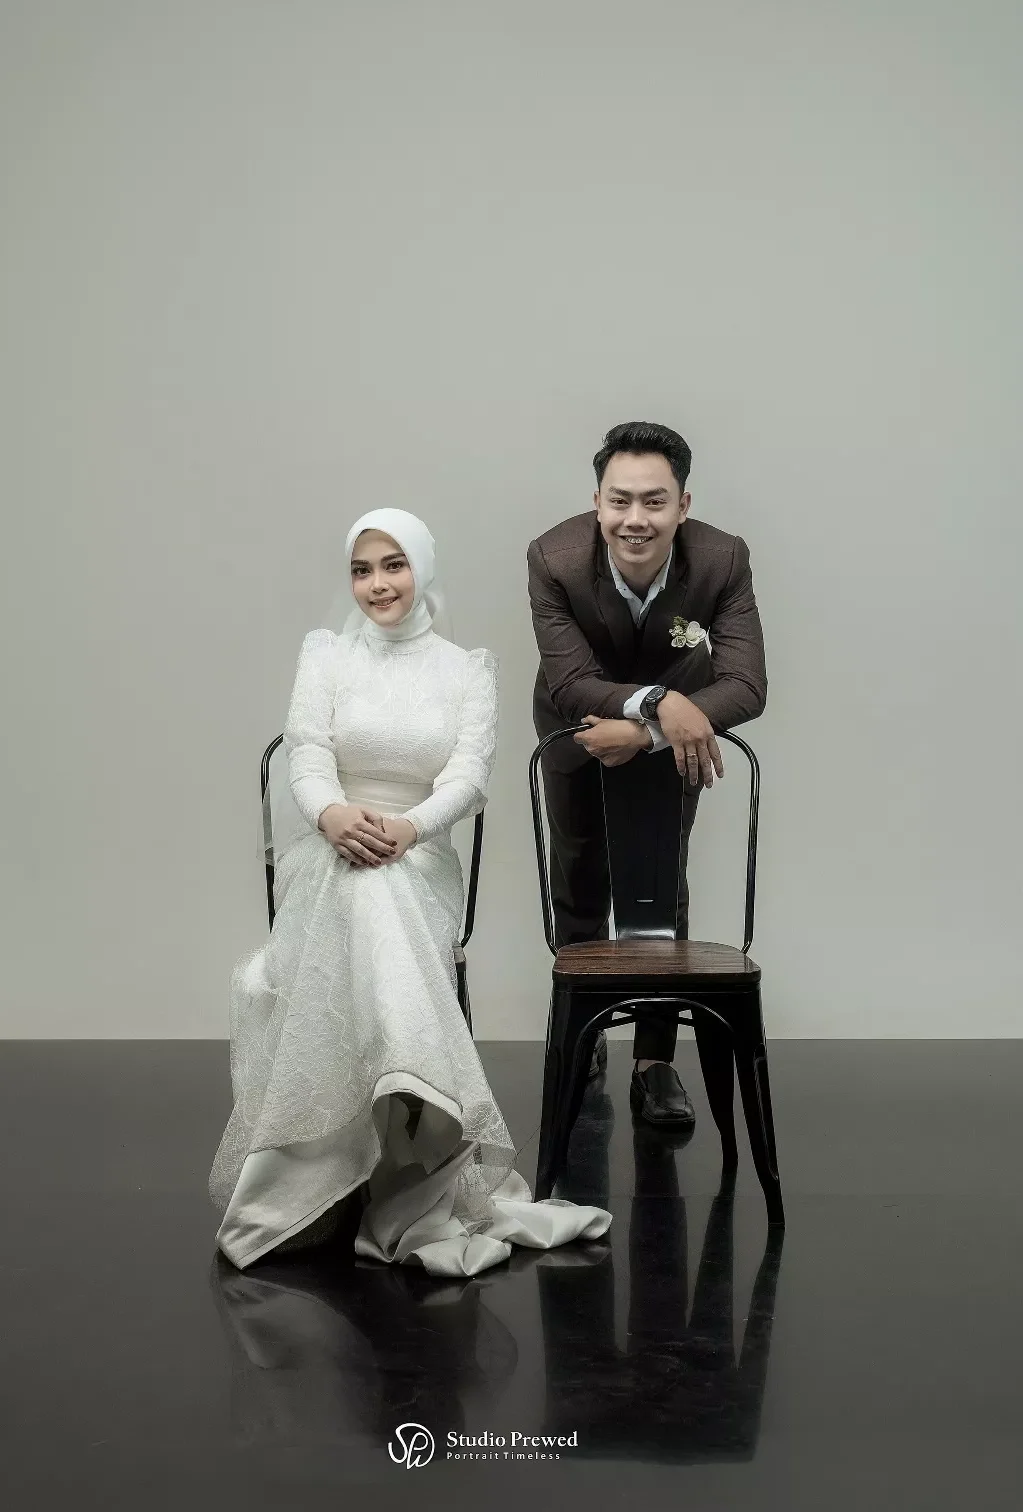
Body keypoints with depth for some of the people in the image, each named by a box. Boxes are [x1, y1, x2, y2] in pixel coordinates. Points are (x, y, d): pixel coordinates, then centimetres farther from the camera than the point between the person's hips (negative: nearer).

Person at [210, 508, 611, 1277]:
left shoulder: (470, 667, 10)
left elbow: (470, 774, -4)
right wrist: (331, 812, -28)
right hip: (331, 856, 0)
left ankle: (413, 1179, -35)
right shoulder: (326, 651, 11)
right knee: (365, 897, -38)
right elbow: (306, 752, -3)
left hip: (422, 862, 0)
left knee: (379, 902, -37)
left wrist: (409, 826, -26)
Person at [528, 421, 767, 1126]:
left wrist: (643, 733, -45)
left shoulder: (723, 560, -32)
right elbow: (570, 682, -35)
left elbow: (747, 686, -35)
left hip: (676, 724, 0)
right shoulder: (554, 559, -34)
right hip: (579, 724, 1)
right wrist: (658, 702, -53)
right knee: (580, 883, 13)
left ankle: (656, 1062, 4)